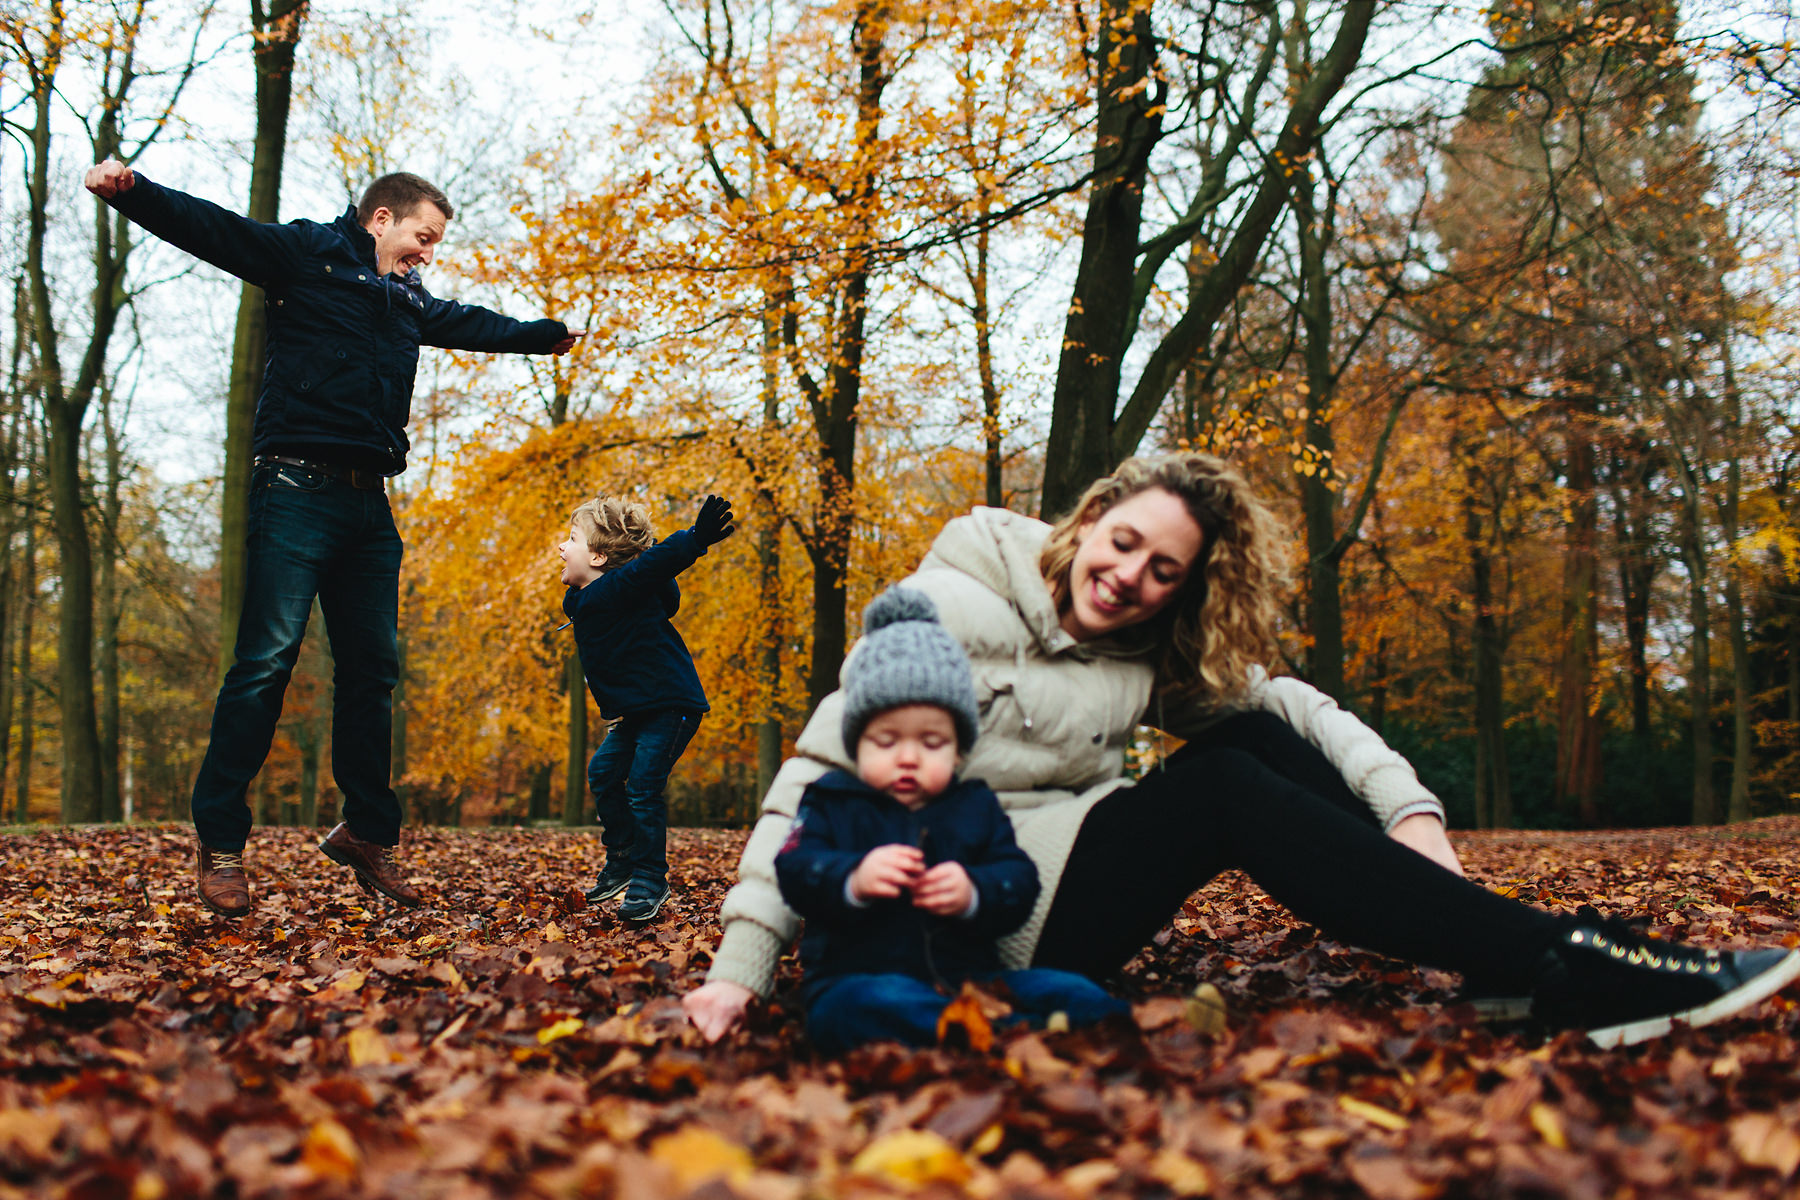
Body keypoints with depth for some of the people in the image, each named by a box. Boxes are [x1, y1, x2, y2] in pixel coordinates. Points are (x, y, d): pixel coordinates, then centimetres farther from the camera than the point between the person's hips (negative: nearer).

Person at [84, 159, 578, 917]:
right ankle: (220, 840, -3)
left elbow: (476, 324, 42)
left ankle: (368, 832, 17)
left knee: (372, 668, 7)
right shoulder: (305, 254, 4)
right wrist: (131, 190, -28)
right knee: (267, 660, -11)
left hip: (369, 507, 7)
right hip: (297, 492, -7)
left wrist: (550, 336, 57)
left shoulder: (411, 302, 24)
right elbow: (213, 228, -10)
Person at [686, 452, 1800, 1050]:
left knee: (1253, 739, -8)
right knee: (1222, 788, -23)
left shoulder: (1150, 654, 7)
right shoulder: (963, 606, -11)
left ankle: (1511, 959, -13)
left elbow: (1292, 703, 5)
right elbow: (824, 761, -15)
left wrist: (1408, 808, -15)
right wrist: (743, 965, -22)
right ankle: (1566, 970, -26)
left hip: (1062, 904, 7)